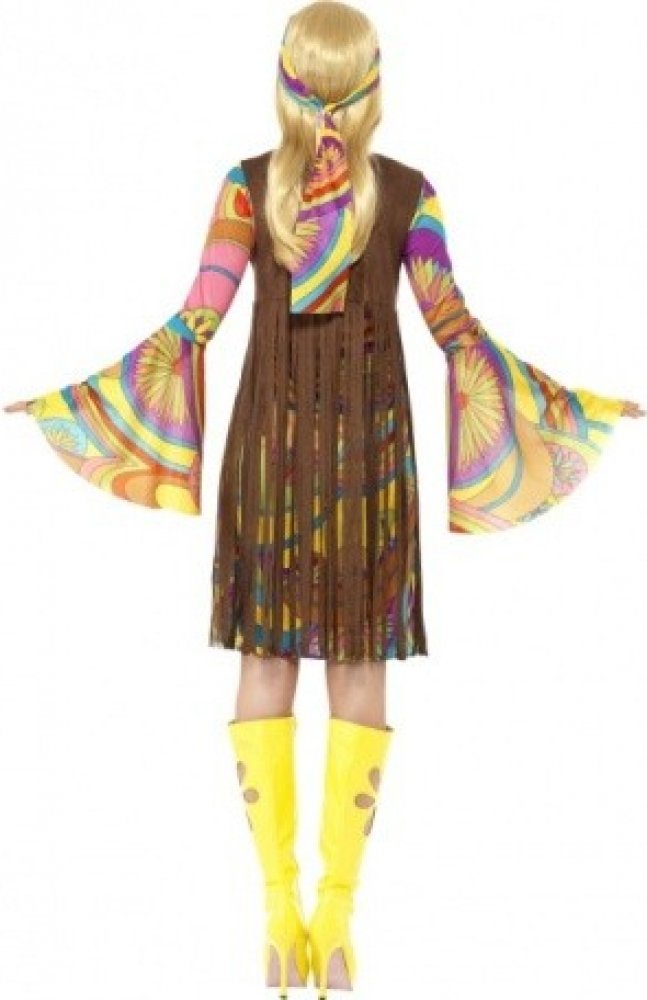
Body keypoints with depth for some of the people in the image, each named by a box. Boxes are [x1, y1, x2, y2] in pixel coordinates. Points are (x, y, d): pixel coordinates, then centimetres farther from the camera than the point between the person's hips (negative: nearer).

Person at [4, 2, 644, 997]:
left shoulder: (247, 184, -5)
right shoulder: (409, 191, -5)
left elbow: (197, 319, -8)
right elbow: (455, 328, -6)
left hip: (268, 439, 1)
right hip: (369, 444, 0)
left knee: (266, 662, 7)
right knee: (359, 669, 5)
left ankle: (280, 912, 6)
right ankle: (336, 915, 5)